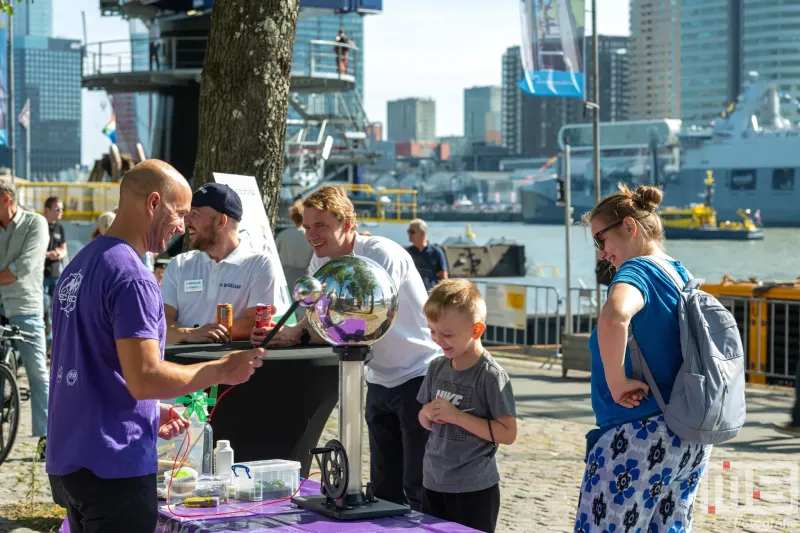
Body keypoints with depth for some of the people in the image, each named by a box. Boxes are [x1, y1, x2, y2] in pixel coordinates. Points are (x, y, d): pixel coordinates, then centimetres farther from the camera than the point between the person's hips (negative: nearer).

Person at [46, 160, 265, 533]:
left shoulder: (79, 265, 13)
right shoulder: (131, 277, -17)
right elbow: (144, 379, -23)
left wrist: (151, 413, 16)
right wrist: (221, 370, -11)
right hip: (113, 467, -9)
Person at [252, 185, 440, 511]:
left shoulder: (381, 255, -20)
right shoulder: (322, 259, 4)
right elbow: (313, 318, -1)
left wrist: (297, 336, -26)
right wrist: (278, 335, -22)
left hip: (418, 377, -8)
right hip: (381, 381, 8)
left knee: (418, 491, -7)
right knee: (384, 488, 11)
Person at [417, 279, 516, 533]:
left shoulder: (491, 375, -13)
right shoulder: (437, 368, 5)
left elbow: (508, 433, -17)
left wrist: (457, 415, -20)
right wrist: (428, 413, -8)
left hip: (474, 490, -6)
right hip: (433, 483, 6)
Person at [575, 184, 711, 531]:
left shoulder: (638, 271, -13)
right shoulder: (684, 277, 14)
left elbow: (614, 317, -37)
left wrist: (616, 381, -26)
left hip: (640, 438, -9)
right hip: (692, 440, 9)